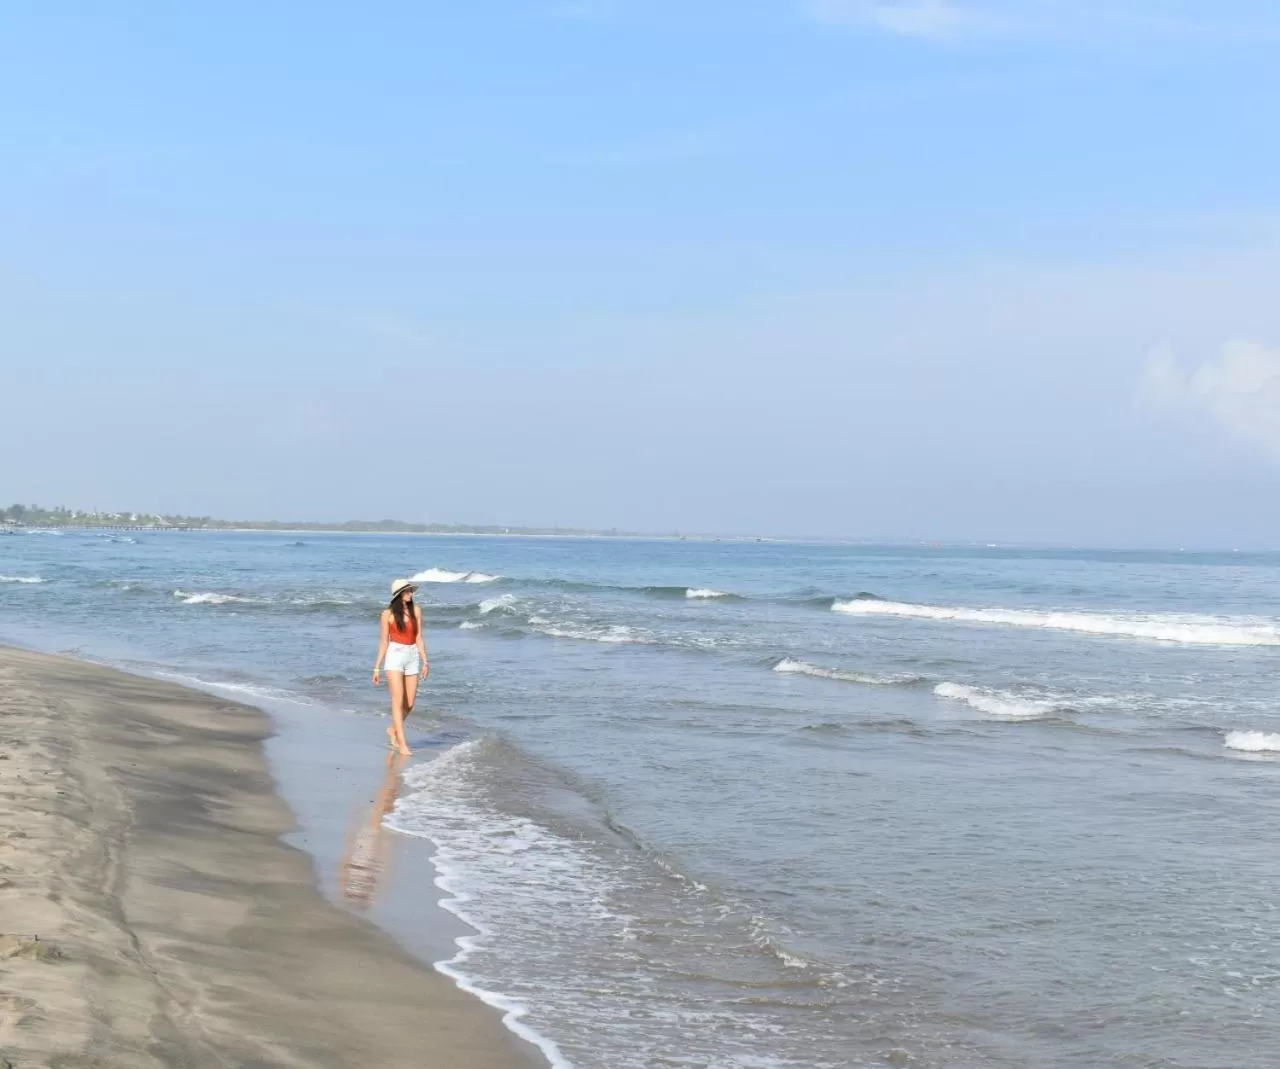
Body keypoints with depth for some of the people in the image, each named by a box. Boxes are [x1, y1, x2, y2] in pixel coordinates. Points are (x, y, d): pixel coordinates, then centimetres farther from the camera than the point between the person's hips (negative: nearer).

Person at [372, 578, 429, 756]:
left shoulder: (416, 611, 6)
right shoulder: (388, 613, -1)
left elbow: (419, 637, 7)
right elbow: (383, 641, 2)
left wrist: (425, 661, 1)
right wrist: (377, 667, 0)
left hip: (412, 656, 4)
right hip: (394, 656, -4)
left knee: (409, 704, 6)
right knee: (398, 701, -11)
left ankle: (393, 730, 33)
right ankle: (402, 744, -12)